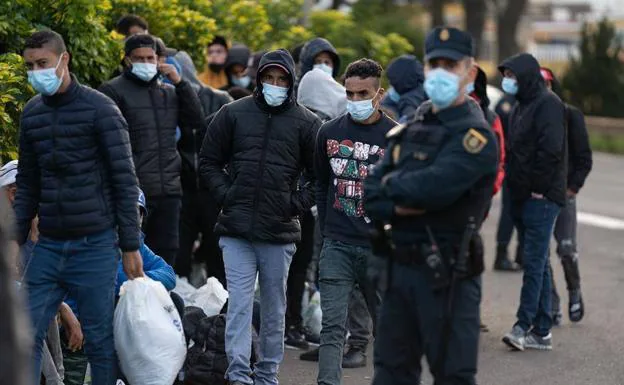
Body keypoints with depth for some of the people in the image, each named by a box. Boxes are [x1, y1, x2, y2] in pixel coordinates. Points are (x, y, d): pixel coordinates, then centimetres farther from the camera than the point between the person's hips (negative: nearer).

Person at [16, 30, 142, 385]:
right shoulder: (32, 113, 9)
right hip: (48, 247, 5)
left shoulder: (100, 109, -7)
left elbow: (125, 181, -6)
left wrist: (131, 247, -7)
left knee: (101, 340, 3)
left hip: (94, 246, -5)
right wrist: (15, 240, 10)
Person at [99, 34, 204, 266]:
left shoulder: (169, 92, 18)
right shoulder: (113, 91, 0)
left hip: (169, 191, 6)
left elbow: (197, 121, 9)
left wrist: (179, 83, 2)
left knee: (166, 252, 9)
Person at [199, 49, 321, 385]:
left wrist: (298, 203, -3)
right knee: (239, 304, -6)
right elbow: (209, 161, 12)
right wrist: (225, 195, 0)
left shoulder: (305, 123, 3)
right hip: (237, 231, 0)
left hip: (280, 232, 0)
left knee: (274, 308, 9)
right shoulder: (233, 114, 5)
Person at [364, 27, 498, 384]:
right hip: (400, 267, 8)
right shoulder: (409, 132, 14)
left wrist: (391, 184, -5)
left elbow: (432, 187, -25)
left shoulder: (476, 135, -10)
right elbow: (369, 197, 9)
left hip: (448, 276, -8)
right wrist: (397, 208, -13)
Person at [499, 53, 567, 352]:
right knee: (537, 263, 10)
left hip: (541, 197, -10)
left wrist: (537, 188, -17)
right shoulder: (521, 106, 19)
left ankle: (524, 325, -12)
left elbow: (551, 150, -19)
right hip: (523, 197, 10)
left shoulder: (548, 104, -10)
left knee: (534, 262, -10)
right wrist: (515, 187, 11)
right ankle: (541, 332, 13)